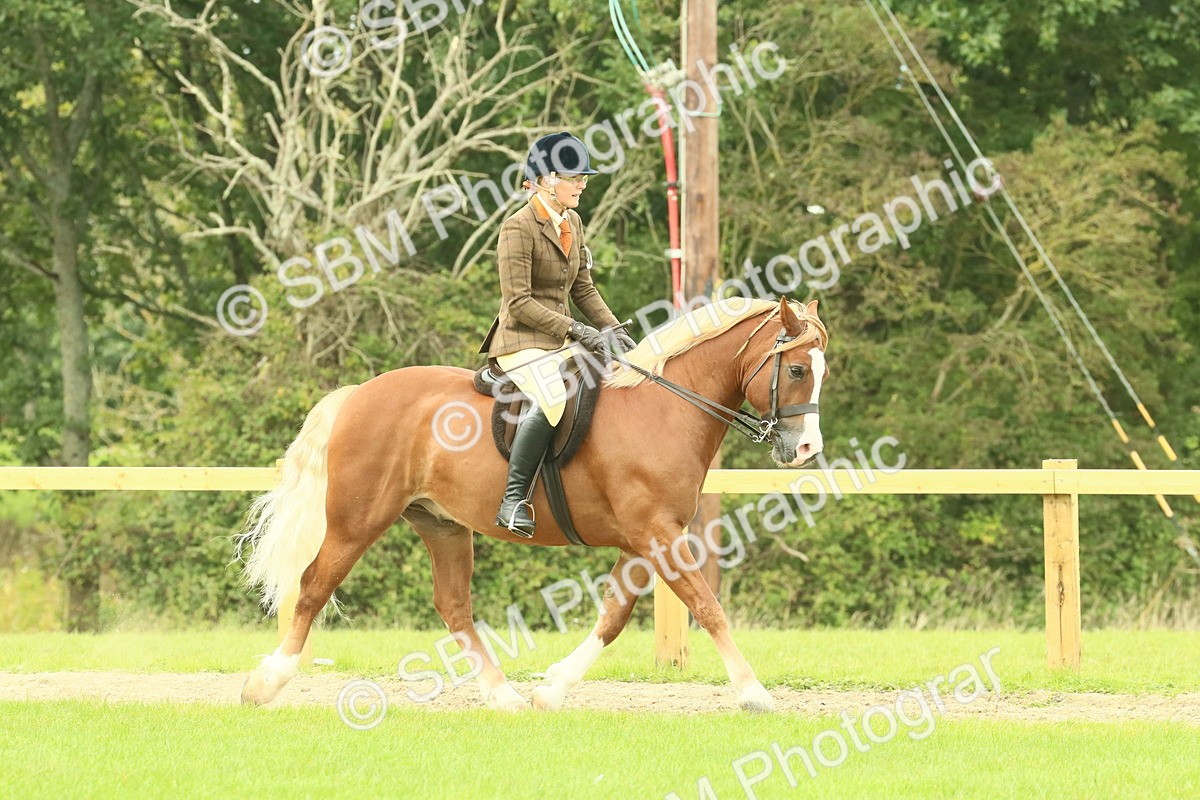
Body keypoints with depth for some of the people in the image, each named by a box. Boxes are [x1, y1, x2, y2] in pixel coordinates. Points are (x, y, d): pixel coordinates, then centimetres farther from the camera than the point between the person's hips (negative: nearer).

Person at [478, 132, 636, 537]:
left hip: (562, 341, 9)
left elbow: (583, 289, 19)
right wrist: (576, 330, -21)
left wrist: (613, 329, 3)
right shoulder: (518, 227, -13)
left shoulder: (573, 223, 12)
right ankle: (513, 499, -31)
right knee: (555, 398, -36)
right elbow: (517, 302, -18)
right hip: (522, 341, -9)